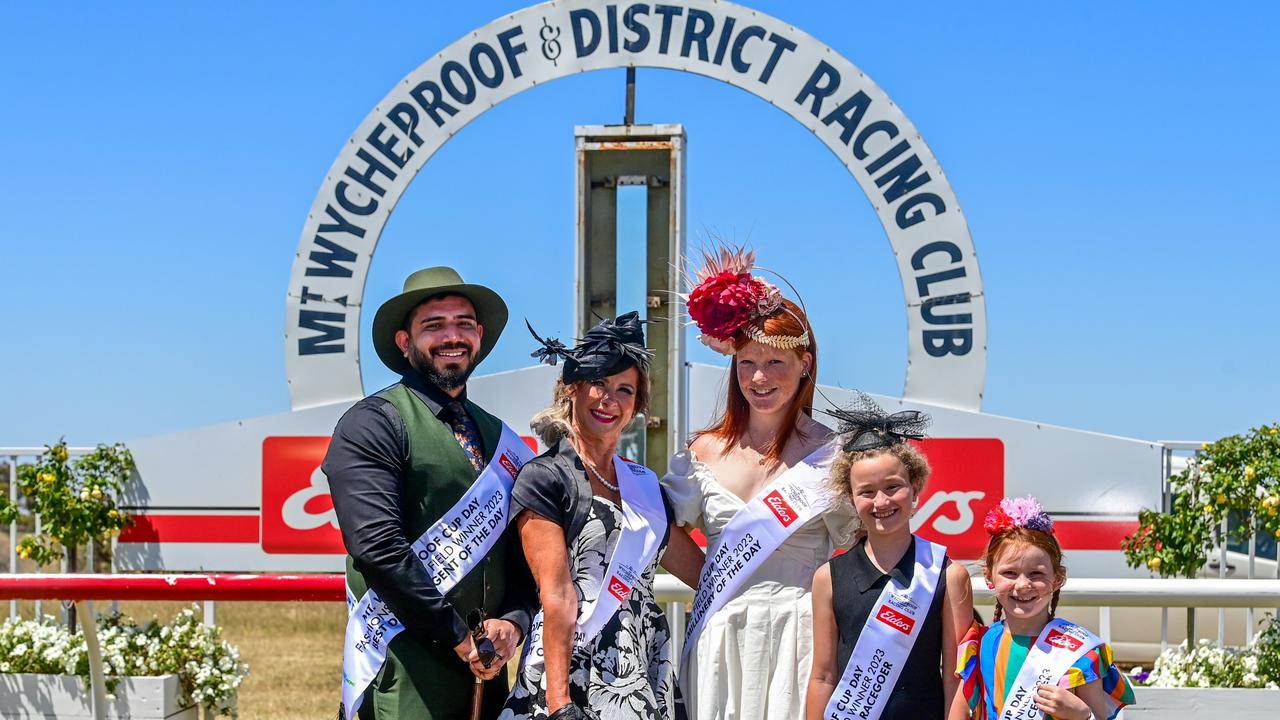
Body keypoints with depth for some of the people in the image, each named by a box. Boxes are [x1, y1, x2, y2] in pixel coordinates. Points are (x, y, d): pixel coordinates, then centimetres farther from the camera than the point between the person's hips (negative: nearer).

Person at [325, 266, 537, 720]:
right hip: (404, 679, -6)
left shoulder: (499, 438, 15)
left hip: (485, 669, 6)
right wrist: (458, 636, -14)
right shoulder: (372, 424, -5)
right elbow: (378, 546, -15)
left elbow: (527, 548, 14)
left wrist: (513, 621, -5)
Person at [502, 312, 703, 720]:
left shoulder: (644, 484, 13)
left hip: (647, 672, 6)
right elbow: (557, 597, -13)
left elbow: (701, 571, 18)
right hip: (574, 670, -6)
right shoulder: (544, 479, -5)